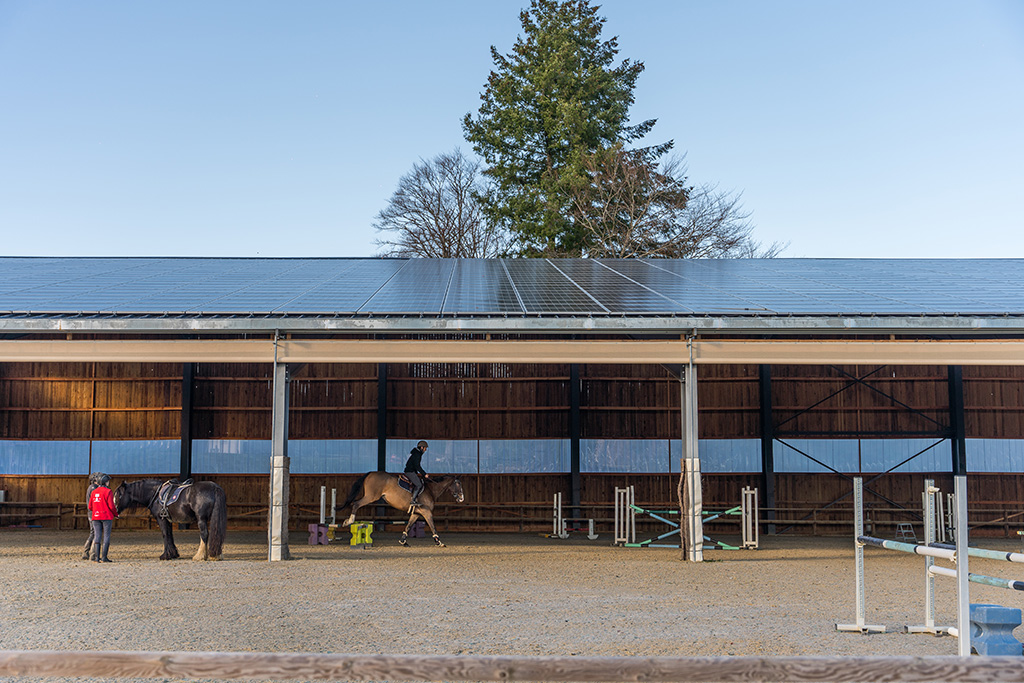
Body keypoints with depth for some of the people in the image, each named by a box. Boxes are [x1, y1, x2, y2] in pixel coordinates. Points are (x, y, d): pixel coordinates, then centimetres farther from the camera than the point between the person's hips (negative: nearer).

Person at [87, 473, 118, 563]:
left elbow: (90, 507, 10)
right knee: (106, 536, 0)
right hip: (107, 517, -5)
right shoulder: (107, 491, -9)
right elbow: (111, 506, -13)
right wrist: (116, 514, 3)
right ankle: (104, 557, -4)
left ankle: (96, 557, 1)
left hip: (95, 517, 5)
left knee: (97, 536, 5)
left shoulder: (94, 492, 8)